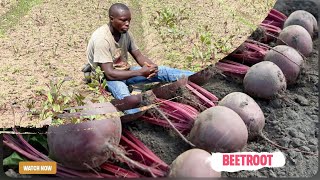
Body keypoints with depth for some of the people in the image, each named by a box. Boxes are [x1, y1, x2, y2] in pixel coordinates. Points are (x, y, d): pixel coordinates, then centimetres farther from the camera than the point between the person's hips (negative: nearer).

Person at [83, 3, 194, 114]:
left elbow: (139, 56, -1)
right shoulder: (101, 38, -26)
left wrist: (152, 66, -24)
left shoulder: (125, 33, -5)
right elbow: (109, 74, -29)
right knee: (123, 94, -40)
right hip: (106, 78, -6)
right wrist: (140, 72, -34)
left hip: (124, 72, 6)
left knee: (160, 71, -14)